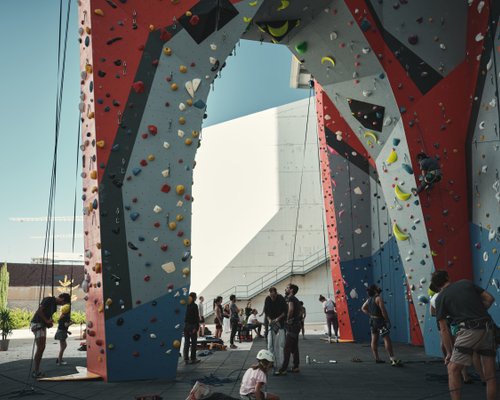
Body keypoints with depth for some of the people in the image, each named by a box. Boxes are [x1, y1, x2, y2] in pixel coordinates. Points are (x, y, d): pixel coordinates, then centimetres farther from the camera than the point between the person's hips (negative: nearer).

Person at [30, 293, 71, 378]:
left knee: (41, 348, 9)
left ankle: (36, 371, 14)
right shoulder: (49, 299, -12)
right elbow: (39, 311, -19)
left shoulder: (55, 305, 15)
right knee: (40, 348, -11)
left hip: (42, 326, 9)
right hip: (37, 324, -9)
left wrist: (50, 322, 2)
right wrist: (47, 321, -16)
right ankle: (36, 372, -7)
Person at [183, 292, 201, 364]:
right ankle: (193, 359, 9)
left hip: (185, 325, 5)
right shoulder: (194, 306, -12)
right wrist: (197, 327, -12)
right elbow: (196, 317, -15)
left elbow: (183, 316, 9)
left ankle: (186, 359, 10)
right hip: (192, 326, -5)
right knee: (193, 342, 5)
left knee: (186, 342, 9)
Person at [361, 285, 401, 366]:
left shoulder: (369, 299, 9)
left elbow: (363, 308, 19)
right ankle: (393, 360, -15)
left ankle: (377, 358, 15)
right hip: (379, 320, -9)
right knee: (387, 339, -10)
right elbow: (383, 310, -20)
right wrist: (388, 320, -14)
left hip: (372, 320, 9)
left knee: (374, 340, 10)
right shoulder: (378, 298, -16)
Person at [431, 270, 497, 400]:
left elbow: (444, 330, 6)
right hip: (487, 328, 5)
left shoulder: (440, 298, 8)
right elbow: (489, 298, 13)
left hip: (469, 330, -4)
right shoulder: (466, 283, 17)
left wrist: (449, 352, 11)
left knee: (453, 370, 5)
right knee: (490, 374, 12)